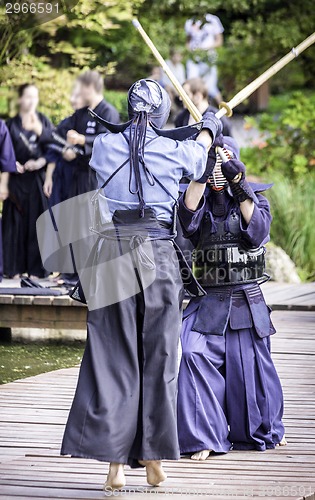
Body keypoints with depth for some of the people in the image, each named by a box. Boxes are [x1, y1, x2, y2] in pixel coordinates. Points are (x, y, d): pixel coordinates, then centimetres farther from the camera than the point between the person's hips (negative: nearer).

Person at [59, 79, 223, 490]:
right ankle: (154, 460, 12)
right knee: (158, 360, 8)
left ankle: (115, 463, -3)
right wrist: (209, 126, 47)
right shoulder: (175, 150, -1)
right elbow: (200, 152, 24)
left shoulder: (104, 145, 2)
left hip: (112, 254, 1)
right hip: (158, 254, -1)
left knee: (113, 359, 2)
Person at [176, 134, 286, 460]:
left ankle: (263, 430, 33)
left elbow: (258, 232, -12)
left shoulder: (254, 198, 6)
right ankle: (205, 437, -14)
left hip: (247, 300, 0)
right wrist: (203, 174, -25)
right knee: (193, 354, -21)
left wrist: (240, 188, -18)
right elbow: (188, 220, -17)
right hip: (209, 302, 0)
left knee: (250, 366, 6)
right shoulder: (201, 201, 6)